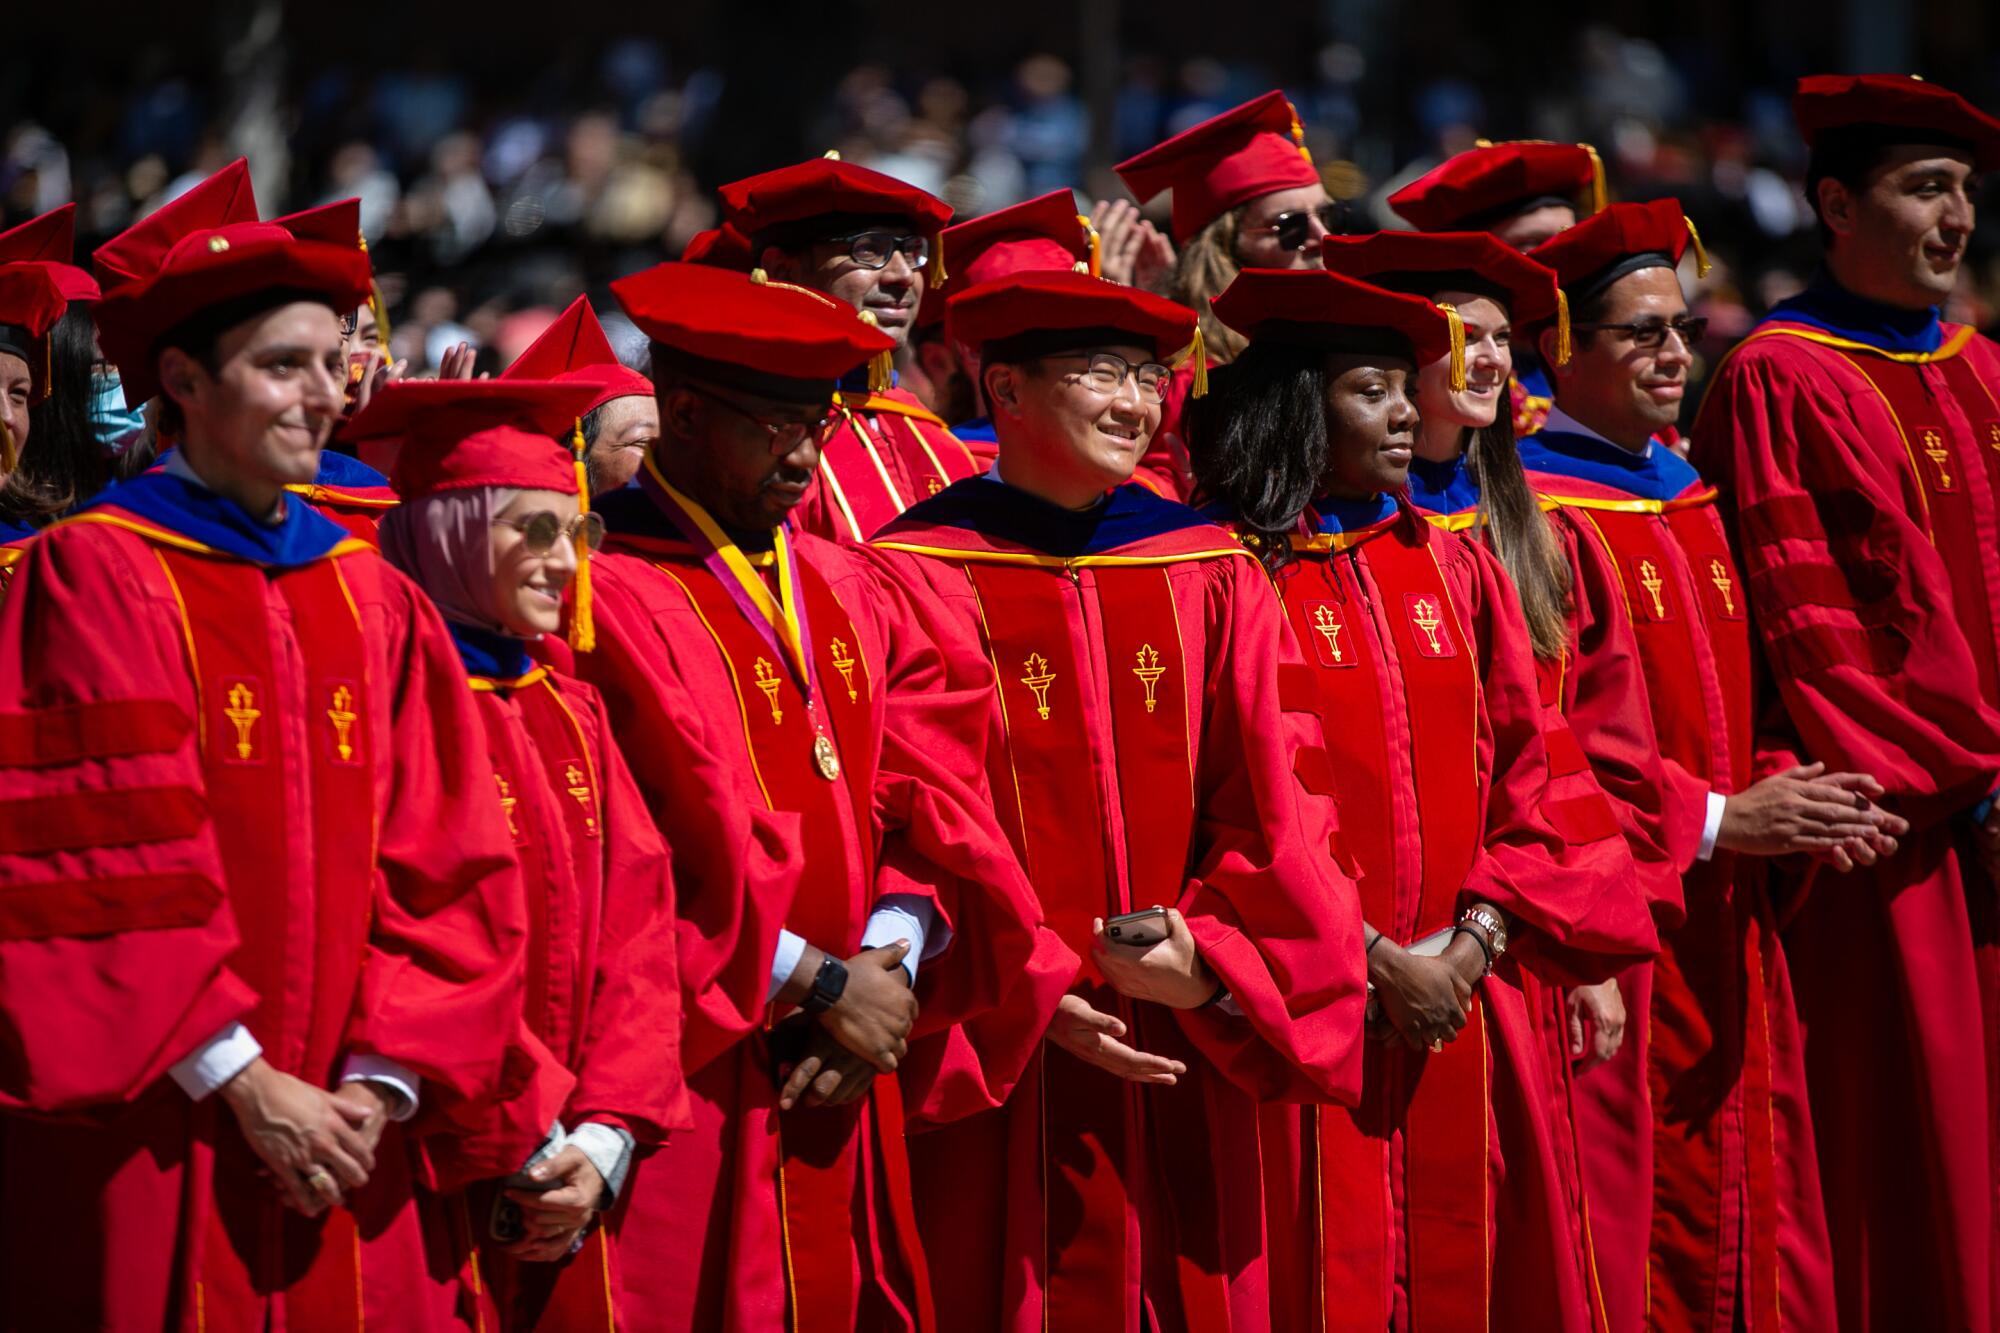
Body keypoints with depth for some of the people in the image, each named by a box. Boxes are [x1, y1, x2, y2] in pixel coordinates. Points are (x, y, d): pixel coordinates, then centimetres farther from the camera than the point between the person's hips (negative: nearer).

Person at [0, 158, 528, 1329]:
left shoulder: (378, 605, 11)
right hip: (149, 1157, -4)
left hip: (345, 1161, 5)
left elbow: (446, 870, 6)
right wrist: (246, 1086, -14)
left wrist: (381, 1084, -7)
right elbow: (112, 871, -11)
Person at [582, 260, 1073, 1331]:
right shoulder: (606, 595, -10)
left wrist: (884, 986, -8)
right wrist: (823, 983, -10)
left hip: (841, 1096, 6)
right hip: (692, 1090, -6)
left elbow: (930, 812, 8)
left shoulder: (852, 596, 15)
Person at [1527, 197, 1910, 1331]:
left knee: (1738, 1221, 9)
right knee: (1628, 1240, -5)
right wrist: (1719, 821, -16)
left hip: (1724, 931, 8)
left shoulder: (1689, 502, 16)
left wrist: (1790, 793, 0)